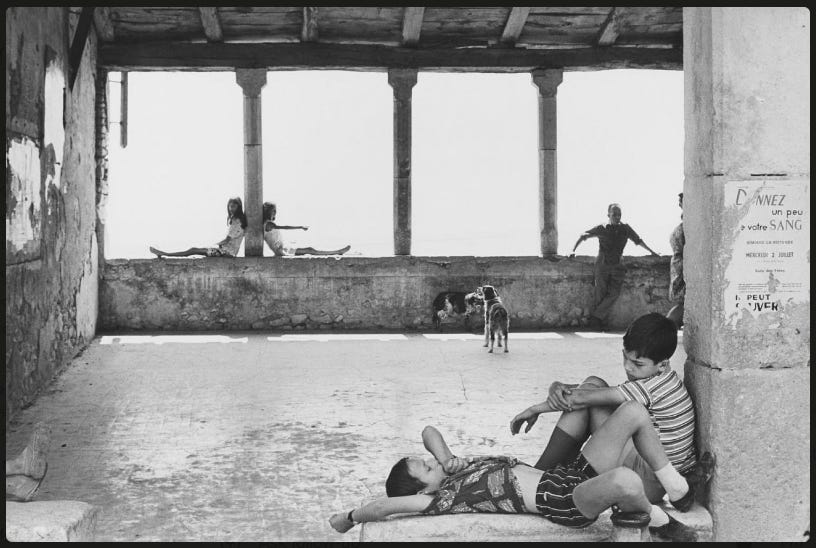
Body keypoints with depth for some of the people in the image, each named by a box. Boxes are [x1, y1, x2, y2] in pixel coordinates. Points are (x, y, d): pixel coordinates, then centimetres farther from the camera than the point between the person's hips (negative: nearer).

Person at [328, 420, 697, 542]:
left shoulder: (450, 468, 14)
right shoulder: (442, 499, -10)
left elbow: (429, 430, 27)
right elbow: (385, 505, -18)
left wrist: (448, 458, 9)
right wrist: (348, 518, -6)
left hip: (569, 474, 9)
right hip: (565, 504, -9)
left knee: (633, 413, -3)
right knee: (624, 481, -41)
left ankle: (676, 485, 11)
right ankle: (655, 517, -4)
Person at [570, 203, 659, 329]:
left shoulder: (625, 228, 7)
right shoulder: (601, 229, 1)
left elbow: (638, 240, 21)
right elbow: (582, 236, 7)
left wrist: (651, 252, 26)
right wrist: (573, 250, -4)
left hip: (617, 266, 2)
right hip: (602, 265, -2)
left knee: (614, 294, -12)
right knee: (601, 294, -4)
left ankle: (596, 316, -7)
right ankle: (601, 321, 2)